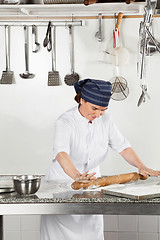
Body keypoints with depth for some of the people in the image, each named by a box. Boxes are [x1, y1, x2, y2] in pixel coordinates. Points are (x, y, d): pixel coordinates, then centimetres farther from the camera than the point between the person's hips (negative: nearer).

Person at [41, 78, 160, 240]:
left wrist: (141, 166, -18)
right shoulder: (65, 122, -22)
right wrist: (77, 176, -56)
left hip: (91, 183, 5)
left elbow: (122, 146, -1)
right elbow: (61, 153, -38)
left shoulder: (105, 120, -5)